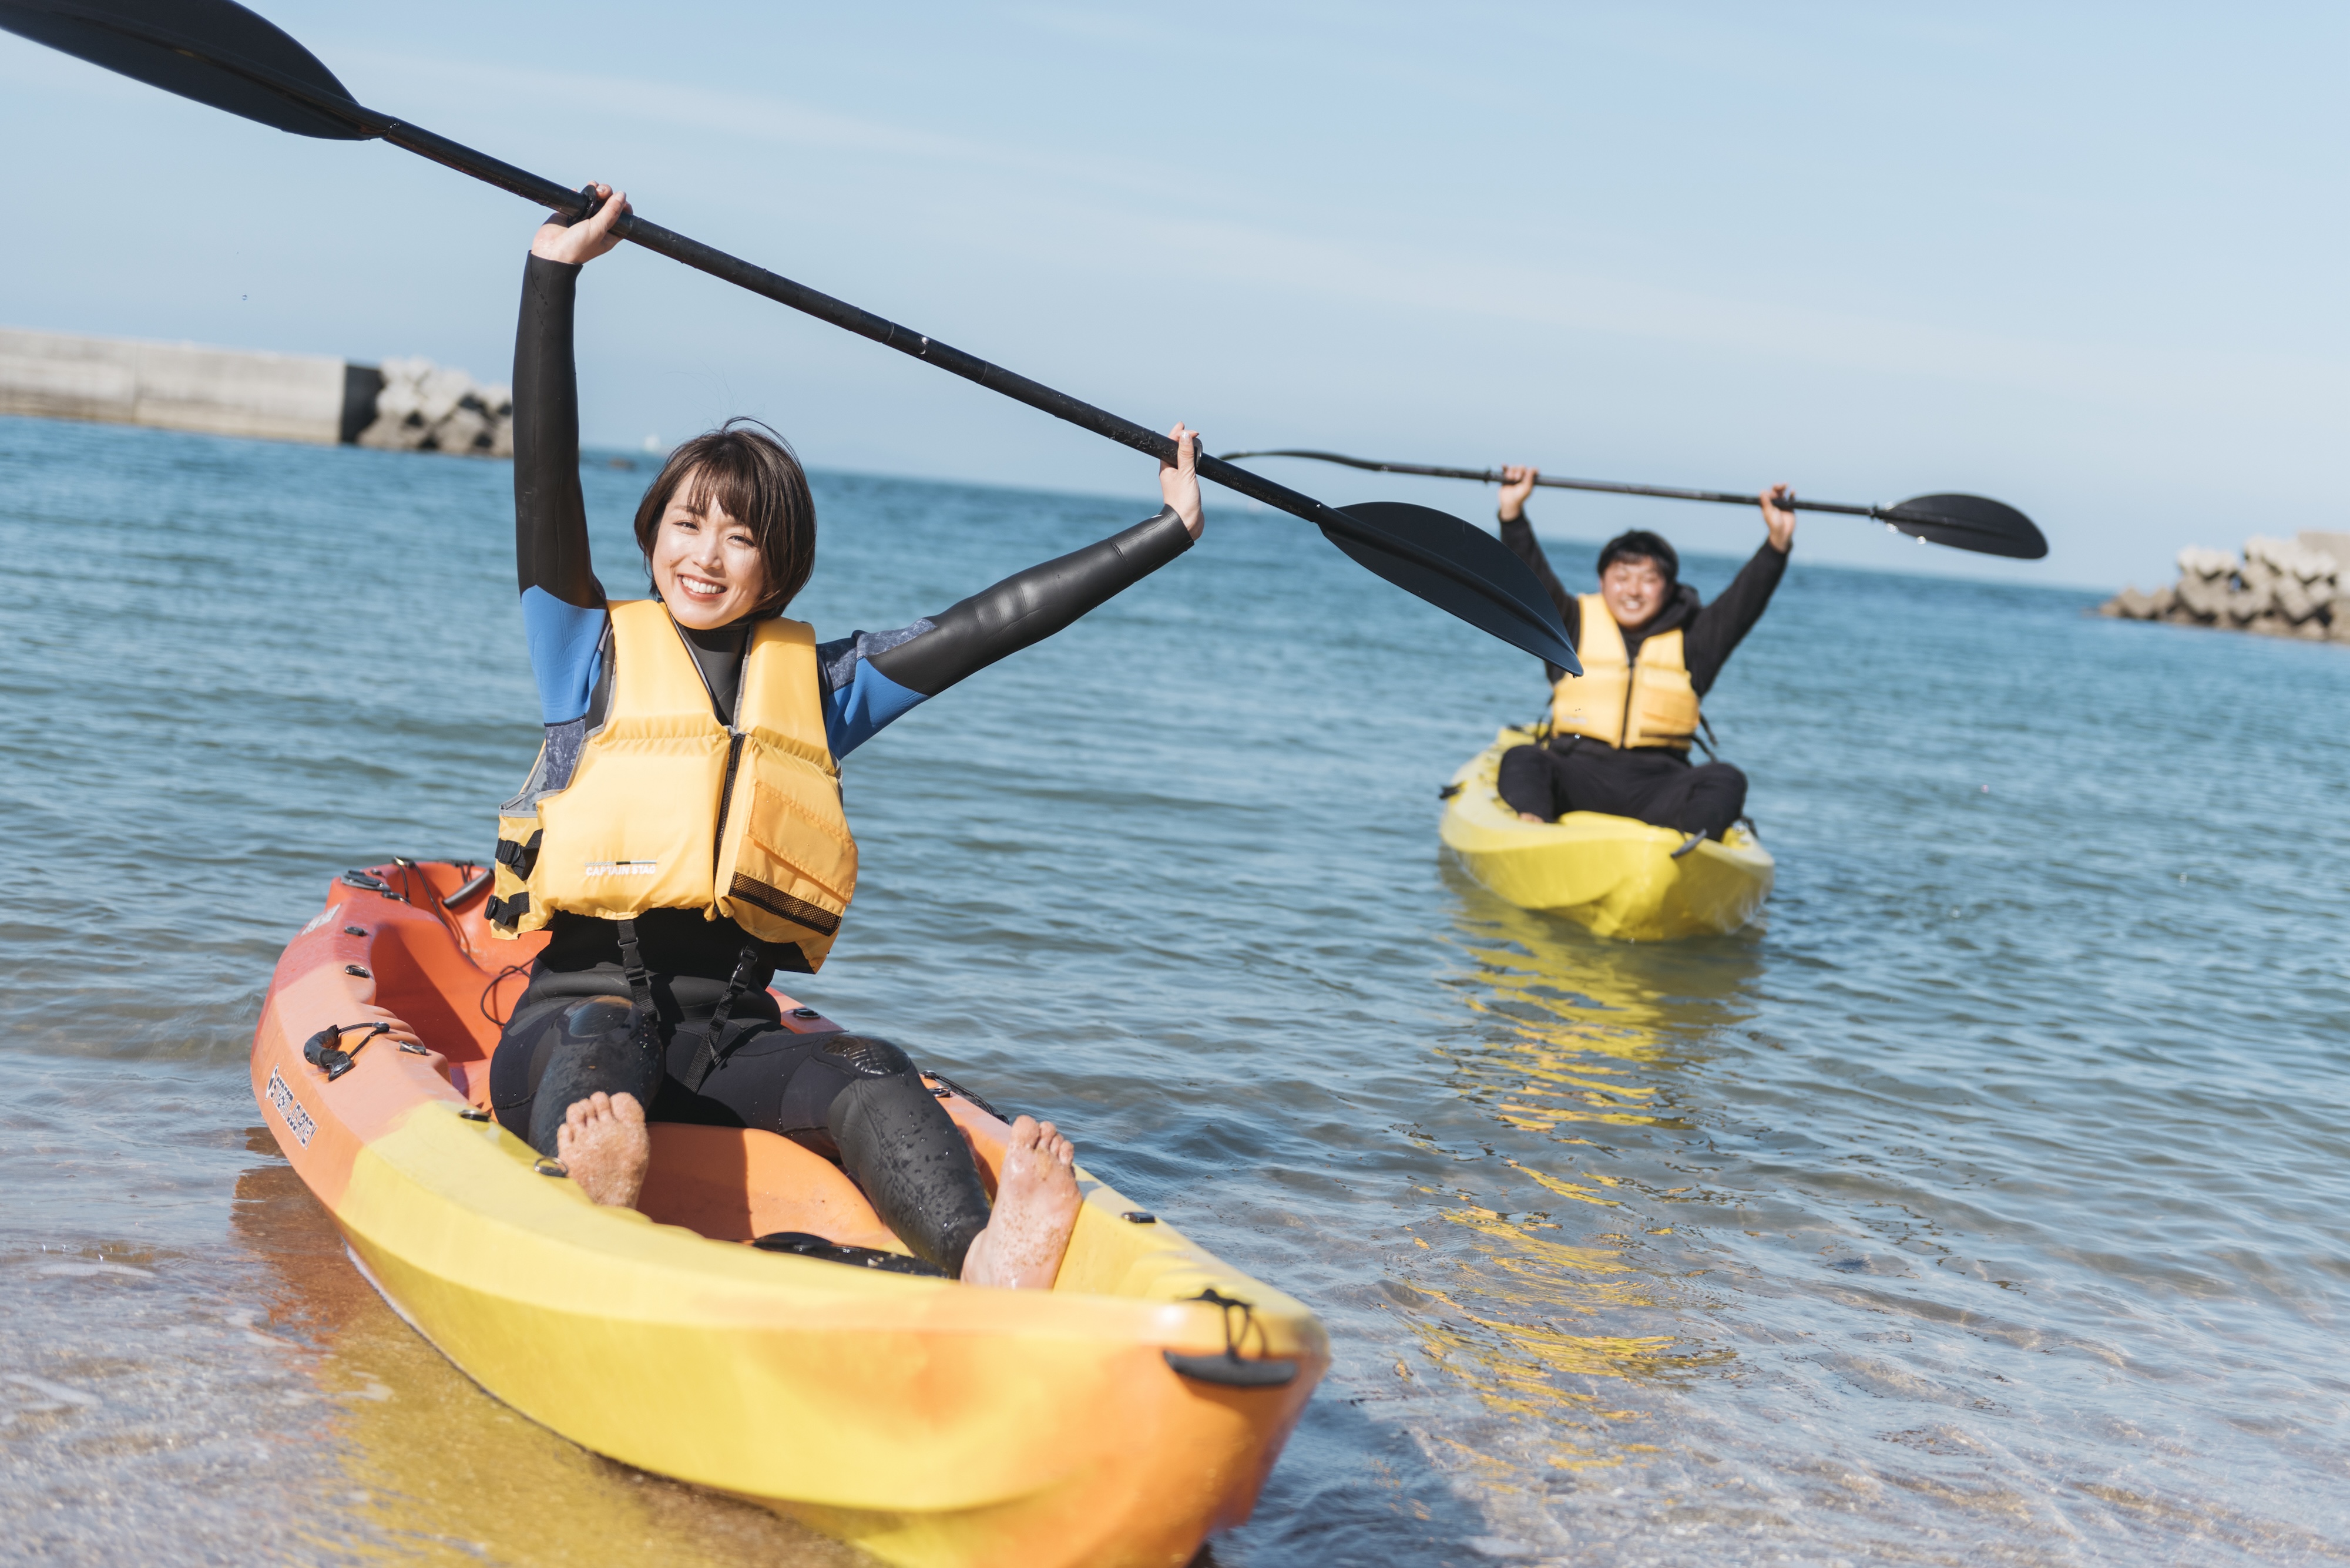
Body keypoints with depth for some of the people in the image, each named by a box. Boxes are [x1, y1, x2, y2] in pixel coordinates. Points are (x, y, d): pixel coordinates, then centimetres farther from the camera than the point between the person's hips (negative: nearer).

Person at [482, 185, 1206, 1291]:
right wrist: (553, 273, -6)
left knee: (870, 1074, -30)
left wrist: (1170, 531, 10)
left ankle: (983, 1263, -59)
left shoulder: (816, 686, 15)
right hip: (577, 1008, -2)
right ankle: (601, 1207, -71)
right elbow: (545, 475, -1)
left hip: (733, 1040, 2)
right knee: (606, 1044, -37)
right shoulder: (594, 656, 9)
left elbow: (992, 622, 12)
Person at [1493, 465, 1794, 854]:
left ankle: (1690, 843, -54)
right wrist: (1513, 512, -7)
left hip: (1656, 784, 1)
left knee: (1725, 779, -26)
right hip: (1578, 773, -1)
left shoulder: (1691, 642, 17)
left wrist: (1778, 541, -4)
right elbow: (1531, 580, 4)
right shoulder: (1576, 625, 14)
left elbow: (1746, 599, 9)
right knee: (1521, 760, -28)